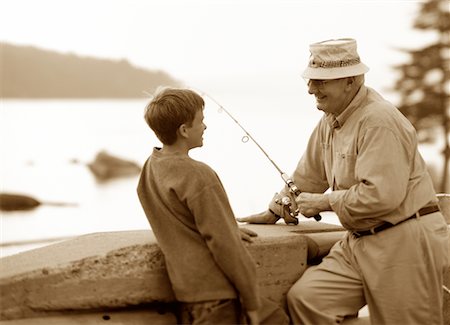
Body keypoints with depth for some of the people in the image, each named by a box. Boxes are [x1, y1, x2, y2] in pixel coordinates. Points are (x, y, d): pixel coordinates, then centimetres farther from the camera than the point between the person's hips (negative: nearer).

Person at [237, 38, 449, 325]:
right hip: (360, 242, 8)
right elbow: (309, 176, 24)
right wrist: (274, 211, 24)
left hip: (405, 244, -8)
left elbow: (381, 195, -26)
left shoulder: (379, 121, -19)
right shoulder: (331, 120, 11)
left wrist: (325, 202, -14)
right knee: (304, 297, -9)